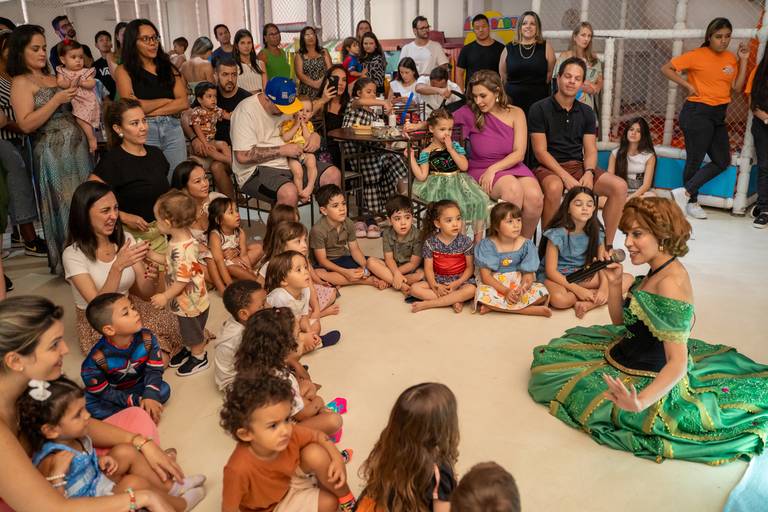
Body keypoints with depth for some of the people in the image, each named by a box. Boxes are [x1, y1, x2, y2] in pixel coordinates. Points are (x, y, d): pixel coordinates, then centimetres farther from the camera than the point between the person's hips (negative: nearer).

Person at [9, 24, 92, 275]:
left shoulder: (52, 77, 16)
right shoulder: (21, 82, -4)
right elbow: (26, 124, -15)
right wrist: (57, 99, -16)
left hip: (77, 147, 7)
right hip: (53, 152, -7)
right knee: (64, 207, 0)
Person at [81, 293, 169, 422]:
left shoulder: (147, 338, -20)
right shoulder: (97, 358, -29)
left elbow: (154, 370, -17)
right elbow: (104, 393, -21)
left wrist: (150, 396, -35)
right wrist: (137, 401, -28)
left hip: (137, 386, 2)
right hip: (112, 393, -2)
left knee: (164, 389, -20)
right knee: (88, 406, -30)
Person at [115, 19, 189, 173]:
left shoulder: (168, 67, 13)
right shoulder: (124, 70, 3)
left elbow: (183, 103, 1)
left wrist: (149, 109, -7)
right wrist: (167, 100, 0)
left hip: (173, 128, 3)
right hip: (144, 131, -3)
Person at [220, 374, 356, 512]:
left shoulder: (291, 433, -29)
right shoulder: (239, 469, -41)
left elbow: (319, 436, -8)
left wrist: (337, 458, -23)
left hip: (289, 478, 4)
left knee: (316, 453, -23)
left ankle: (345, 496, -1)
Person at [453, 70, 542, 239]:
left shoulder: (515, 113, 1)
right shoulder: (469, 113, -2)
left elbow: (519, 153, -5)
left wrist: (493, 168, -17)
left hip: (512, 166, 2)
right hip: (482, 170, -2)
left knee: (534, 196, -30)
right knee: (513, 188, -36)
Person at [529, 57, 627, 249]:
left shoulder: (586, 112, 13)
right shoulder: (539, 109, -3)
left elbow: (590, 150, 9)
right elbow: (540, 151, -9)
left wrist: (588, 173, -14)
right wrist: (565, 176, -20)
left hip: (578, 166, 5)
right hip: (548, 168, -5)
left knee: (619, 186, -15)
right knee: (554, 188, -40)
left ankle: (606, 245, -4)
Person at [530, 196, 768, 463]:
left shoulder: (670, 282, -30)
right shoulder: (657, 271, 0)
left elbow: (679, 363, -35)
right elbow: (620, 321, 10)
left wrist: (640, 402, -50)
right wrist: (615, 283, -5)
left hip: (646, 378, -10)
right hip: (624, 355, 10)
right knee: (551, 353, 23)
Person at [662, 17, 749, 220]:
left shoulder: (731, 58, 9)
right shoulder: (697, 55, -9)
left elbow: (737, 88, 3)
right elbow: (666, 69, -8)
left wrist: (743, 60, -1)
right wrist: (688, 86, -12)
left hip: (719, 115, 8)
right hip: (698, 112, -7)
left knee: (722, 161, 6)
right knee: (695, 160, 1)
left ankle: (685, 192, 7)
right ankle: (692, 201, 17)